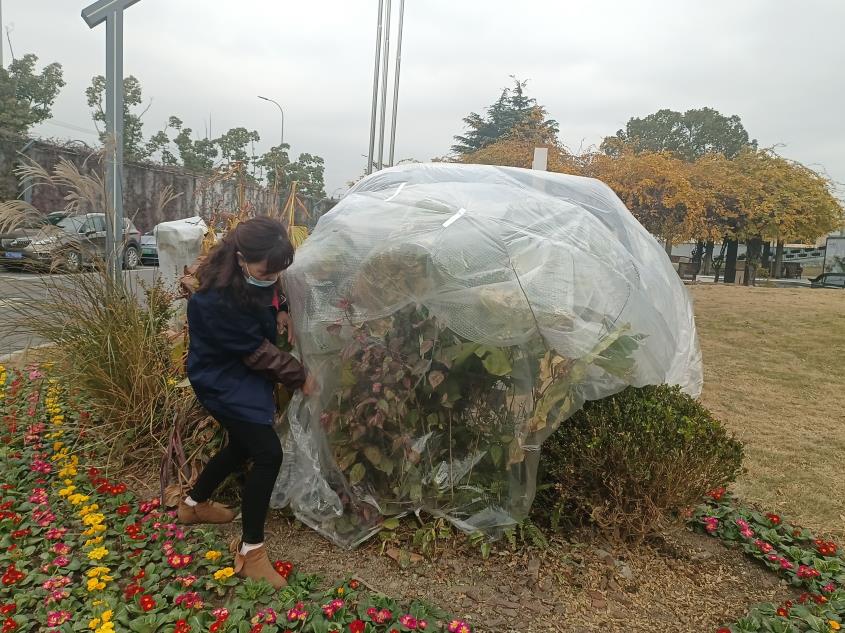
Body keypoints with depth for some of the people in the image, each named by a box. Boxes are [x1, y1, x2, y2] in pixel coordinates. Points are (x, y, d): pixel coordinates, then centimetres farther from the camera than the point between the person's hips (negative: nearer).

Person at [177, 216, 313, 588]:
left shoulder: (258, 272, -9)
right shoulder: (218, 300, -33)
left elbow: (272, 294, 16)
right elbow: (258, 353, -25)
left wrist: (281, 312, -4)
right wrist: (299, 377, -15)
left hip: (244, 373, 9)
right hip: (223, 379, -9)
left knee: (243, 445, 21)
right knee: (268, 453, -14)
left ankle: (194, 505, 46)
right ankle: (250, 552, 1)